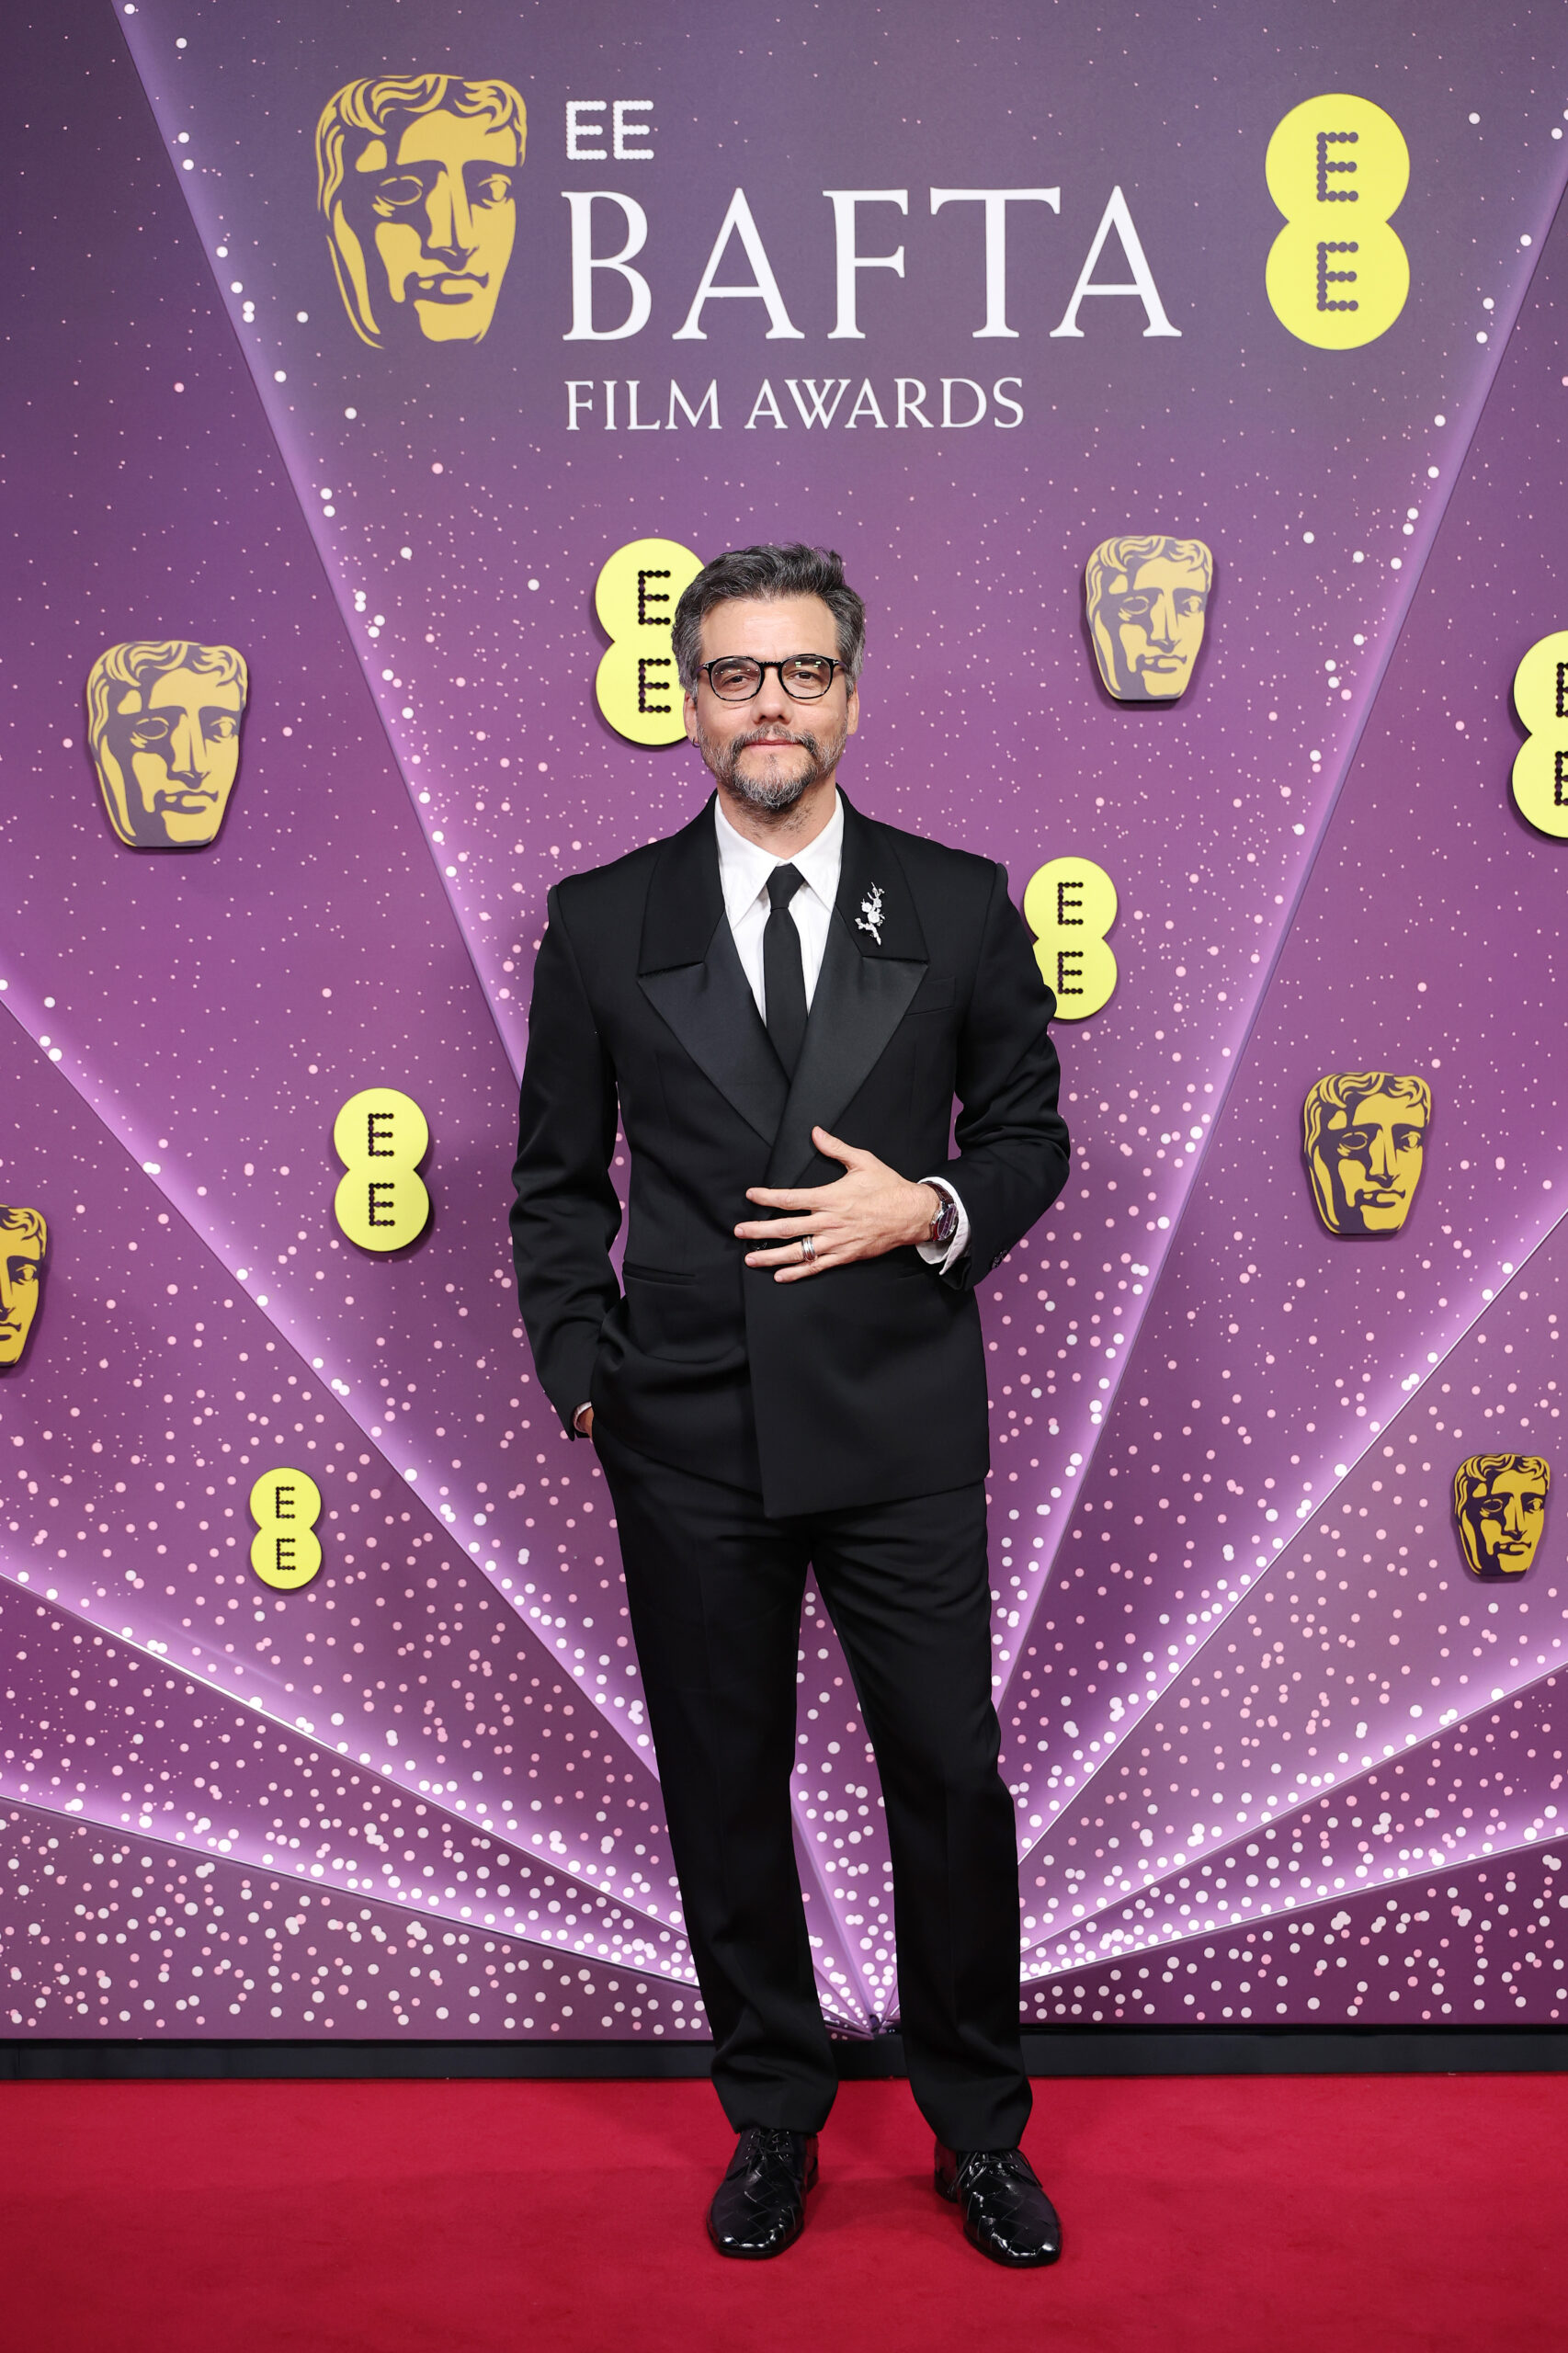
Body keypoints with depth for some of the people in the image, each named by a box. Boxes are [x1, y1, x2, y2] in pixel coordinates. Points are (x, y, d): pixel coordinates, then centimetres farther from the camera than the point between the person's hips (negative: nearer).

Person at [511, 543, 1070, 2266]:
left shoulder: (958, 906, 3)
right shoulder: (602, 921, 3)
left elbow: (1028, 1135, 9)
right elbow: (558, 1181, 8)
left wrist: (932, 1211, -11)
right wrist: (580, 1372, 0)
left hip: (904, 1427, 0)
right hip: (689, 1437, 1)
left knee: (950, 1777, 7)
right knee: (723, 1788, 12)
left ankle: (979, 2131, 30)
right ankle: (772, 2123, 33)